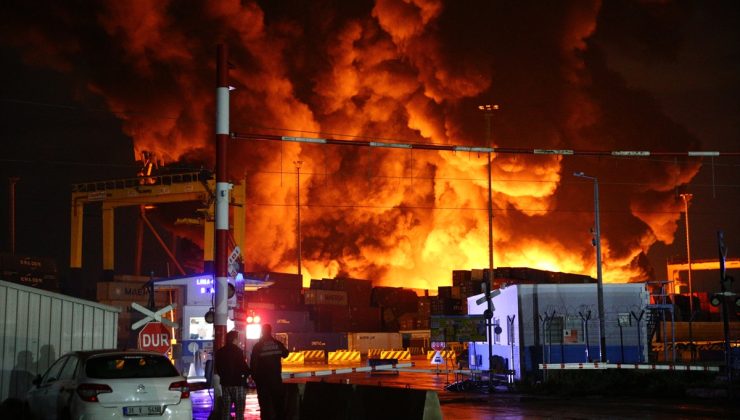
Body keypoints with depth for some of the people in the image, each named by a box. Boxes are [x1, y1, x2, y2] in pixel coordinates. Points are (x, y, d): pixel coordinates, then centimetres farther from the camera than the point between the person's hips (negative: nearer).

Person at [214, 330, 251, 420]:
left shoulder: (220, 352, 7)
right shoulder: (237, 351, -13)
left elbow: (218, 368, 13)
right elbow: (244, 366, -14)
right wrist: (248, 373, 6)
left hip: (225, 383, 6)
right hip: (238, 383, -6)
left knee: (225, 410, 10)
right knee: (239, 410, -2)